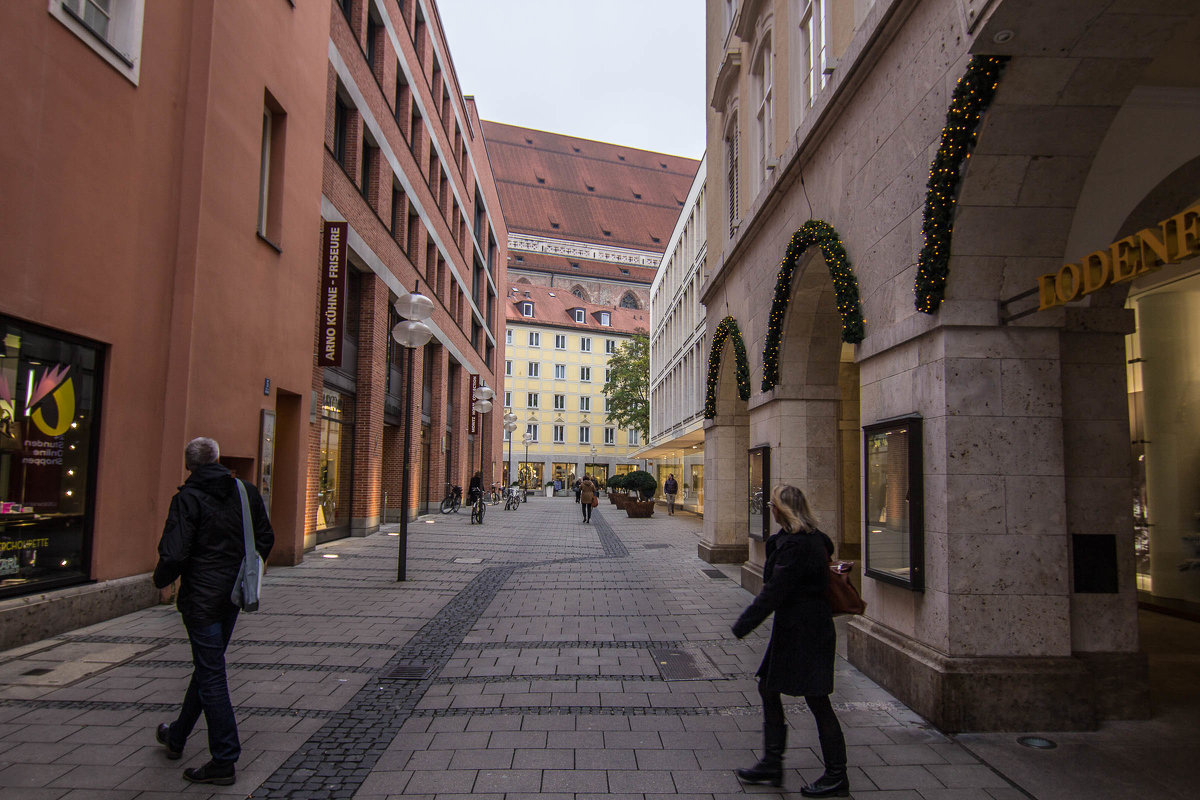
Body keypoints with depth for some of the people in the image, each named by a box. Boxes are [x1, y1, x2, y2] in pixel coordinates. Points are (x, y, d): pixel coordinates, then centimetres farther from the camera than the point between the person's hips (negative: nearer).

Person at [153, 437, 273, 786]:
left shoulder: (187, 498, -15)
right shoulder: (246, 492, 2)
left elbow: (174, 554, -20)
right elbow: (265, 539, 8)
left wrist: (161, 579, 1)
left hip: (201, 597, -6)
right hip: (233, 594, 6)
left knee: (211, 673, 0)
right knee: (207, 666, 20)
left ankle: (224, 760, 5)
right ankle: (177, 737, 40)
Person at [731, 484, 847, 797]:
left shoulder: (796, 546, -22)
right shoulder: (813, 539, 9)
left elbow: (774, 592, -22)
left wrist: (744, 624, -17)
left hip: (804, 633, -11)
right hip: (793, 630, 11)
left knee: (817, 701, 1)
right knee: (768, 689, 15)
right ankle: (771, 763, 25)